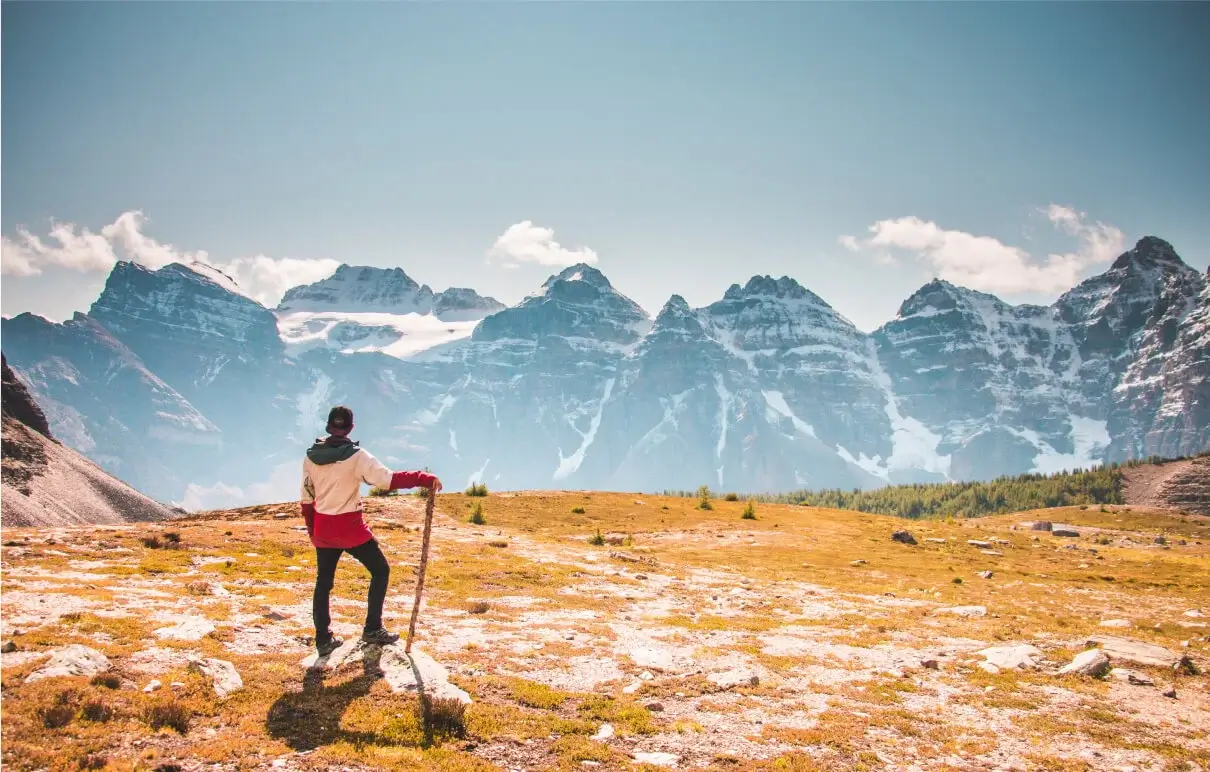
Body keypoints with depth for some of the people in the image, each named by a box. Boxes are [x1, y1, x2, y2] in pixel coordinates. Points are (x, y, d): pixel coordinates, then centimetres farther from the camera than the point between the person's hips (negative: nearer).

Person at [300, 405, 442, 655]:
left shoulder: (310, 456, 1)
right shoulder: (356, 455, -14)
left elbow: (307, 497, 9)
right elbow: (389, 479, -22)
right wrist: (425, 479, -18)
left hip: (323, 528, 5)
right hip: (350, 527, -5)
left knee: (323, 582, 15)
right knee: (380, 570, 12)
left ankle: (323, 640, 19)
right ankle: (373, 630, 10)